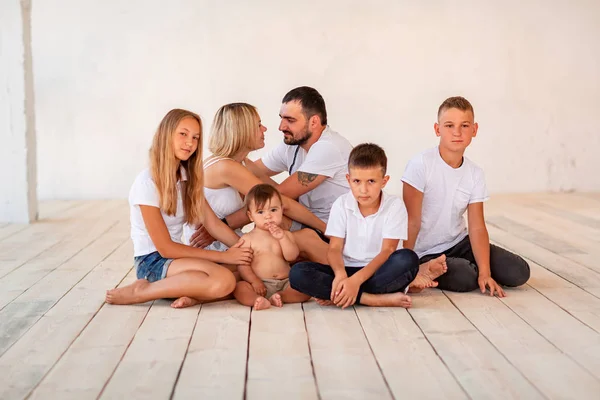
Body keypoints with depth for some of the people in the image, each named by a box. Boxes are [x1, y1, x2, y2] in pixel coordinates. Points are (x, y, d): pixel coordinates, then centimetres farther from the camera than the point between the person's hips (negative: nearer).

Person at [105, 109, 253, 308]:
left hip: (175, 256, 7)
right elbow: (165, 248, -17)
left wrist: (245, 251, -14)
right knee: (224, 280, -31)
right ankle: (142, 290, -17)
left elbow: (214, 224, 2)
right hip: (153, 261, -6)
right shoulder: (147, 183, -16)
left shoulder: (189, 178, 6)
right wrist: (224, 256, -17)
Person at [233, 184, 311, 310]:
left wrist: (282, 238, -13)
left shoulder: (285, 234, 12)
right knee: (240, 288, -31)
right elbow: (243, 265, -2)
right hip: (260, 284, -2)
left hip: (284, 283, 3)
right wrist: (254, 281, -17)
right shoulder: (248, 238, 5)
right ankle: (260, 301, -49)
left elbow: (291, 256, -3)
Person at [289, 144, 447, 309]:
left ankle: (335, 296, -29)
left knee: (408, 259, -35)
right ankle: (376, 299, -30)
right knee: (298, 272, -24)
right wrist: (340, 274, -28)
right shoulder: (341, 204, 0)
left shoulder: (395, 206, -7)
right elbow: (335, 249, -4)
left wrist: (356, 279, -29)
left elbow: (387, 251, -14)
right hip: (348, 270, 2)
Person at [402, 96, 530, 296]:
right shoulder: (421, 164, -19)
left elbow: (477, 227, -8)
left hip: (459, 242, 5)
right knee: (466, 279, -29)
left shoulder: (475, 174, -3)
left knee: (519, 272, -6)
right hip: (426, 253, -5)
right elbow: (412, 221, -17)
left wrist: (485, 272, -18)